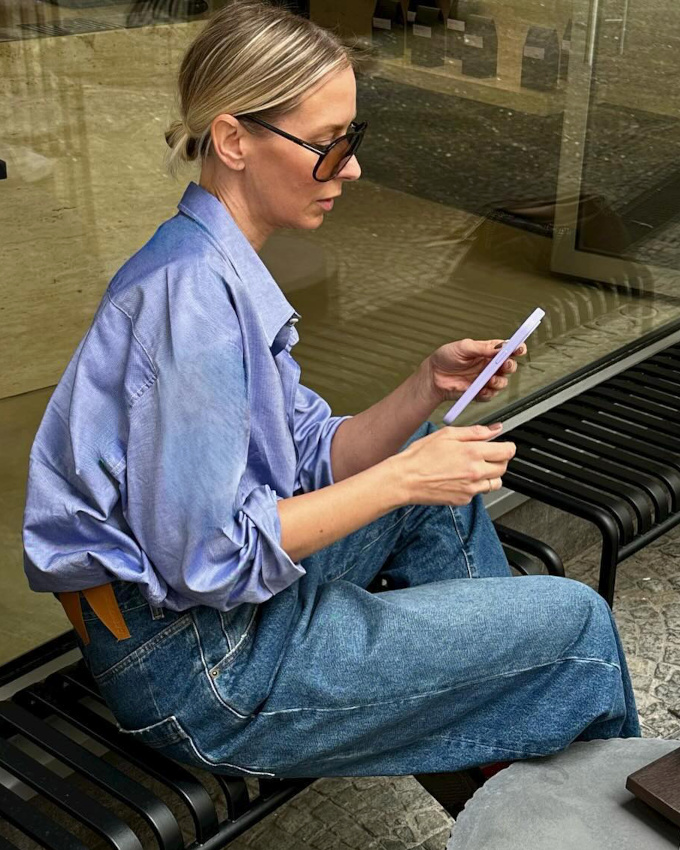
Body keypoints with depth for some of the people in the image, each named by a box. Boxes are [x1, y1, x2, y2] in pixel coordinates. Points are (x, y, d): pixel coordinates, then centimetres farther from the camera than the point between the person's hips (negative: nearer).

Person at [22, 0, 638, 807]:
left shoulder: (220, 268, 6)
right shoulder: (193, 293, -24)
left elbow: (317, 458, 7)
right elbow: (207, 560, -26)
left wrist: (426, 389, -8)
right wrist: (402, 478, -21)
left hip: (232, 594, 10)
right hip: (198, 672, -9)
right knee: (576, 621, -4)